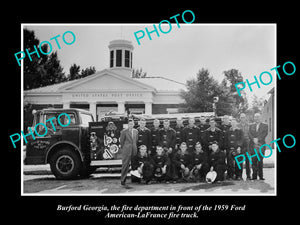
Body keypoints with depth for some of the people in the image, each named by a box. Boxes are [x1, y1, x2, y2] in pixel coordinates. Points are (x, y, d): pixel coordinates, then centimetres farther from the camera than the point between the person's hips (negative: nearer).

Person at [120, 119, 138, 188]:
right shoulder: (124, 131, -5)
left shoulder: (135, 131, 11)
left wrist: (135, 148, 13)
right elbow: (121, 141, 0)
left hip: (133, 151, 5)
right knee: (125, 166, -5)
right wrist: (123, 149, 5)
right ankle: (123, 182, -2)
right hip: (126, 151, -5)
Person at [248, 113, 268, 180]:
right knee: (253, 161, -1)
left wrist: (258, 139, -14)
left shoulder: (265, 125, 11)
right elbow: (249, 134, 5)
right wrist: (253, 139, -14)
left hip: (261, 145, -2)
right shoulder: (251, 126, 17)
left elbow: (265, 133, -3)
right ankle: (254, 176, 3)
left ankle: (261, 176, 0)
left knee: (260, 161, -4)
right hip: (253, 146, 2)